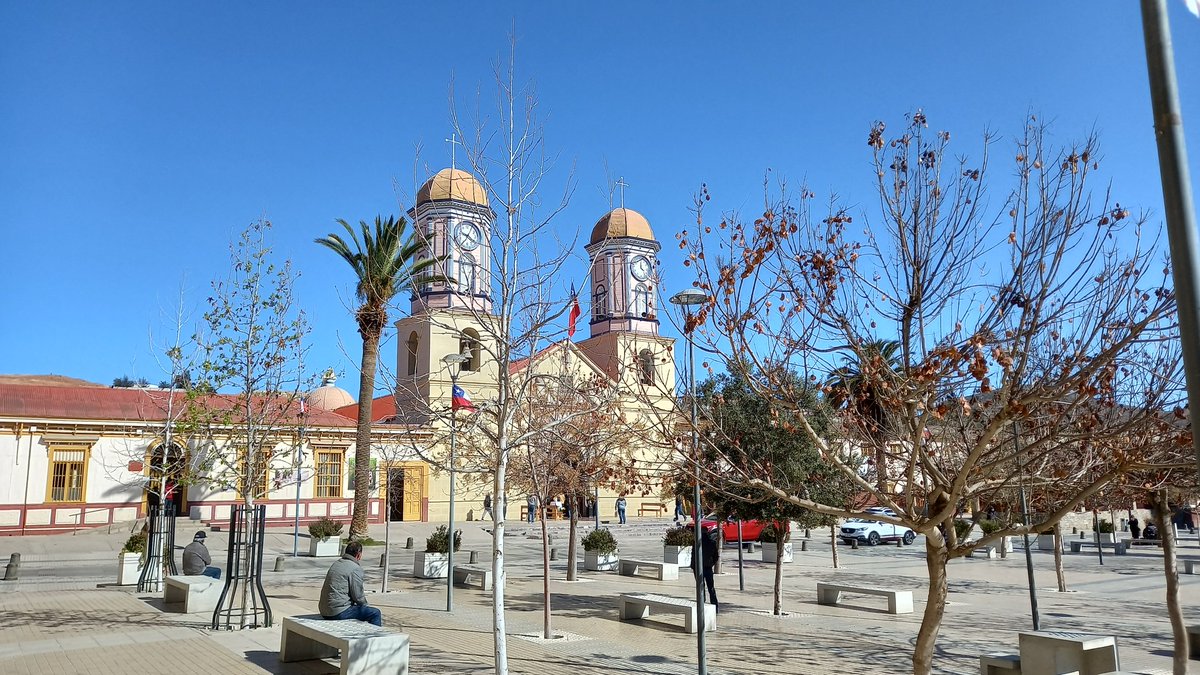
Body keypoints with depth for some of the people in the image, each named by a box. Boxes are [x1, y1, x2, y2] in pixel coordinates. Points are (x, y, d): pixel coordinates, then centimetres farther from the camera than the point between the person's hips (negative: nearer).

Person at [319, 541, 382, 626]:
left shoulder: (336, 564, 15)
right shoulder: (355, 568, -12)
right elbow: (358, 596, -13)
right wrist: (365, 603, 8)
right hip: (339, 612, -10)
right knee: (376, 613, -3)